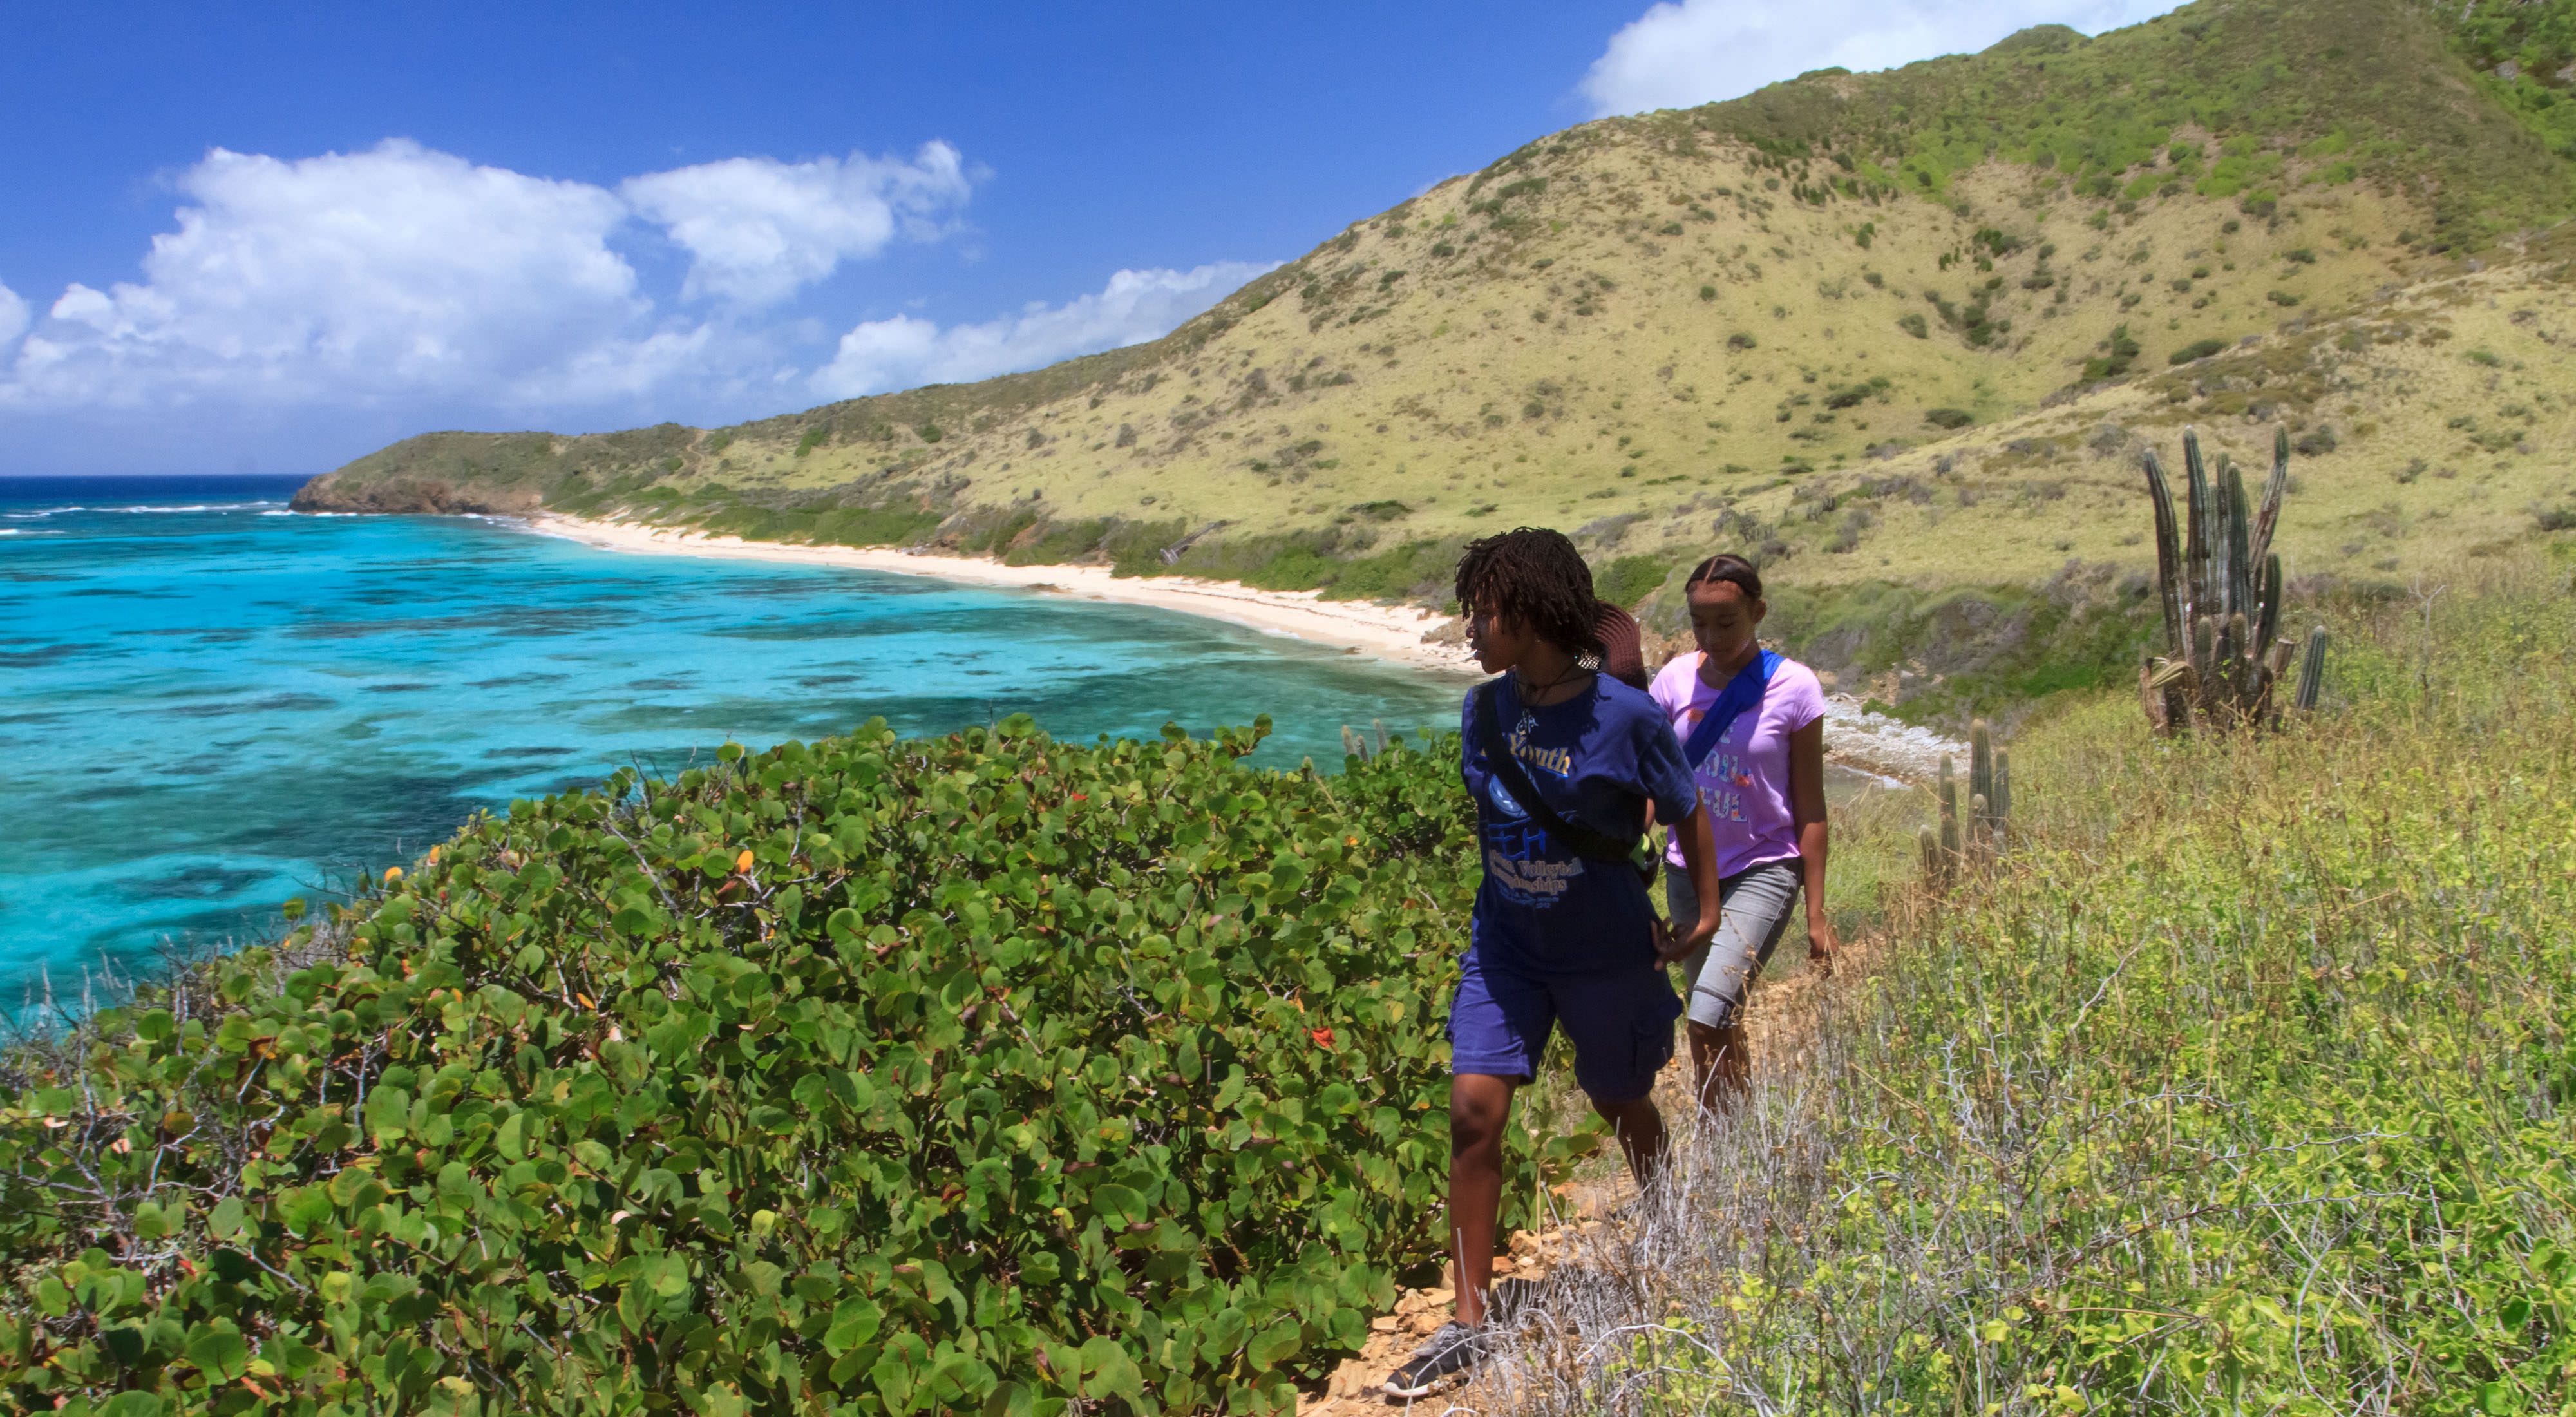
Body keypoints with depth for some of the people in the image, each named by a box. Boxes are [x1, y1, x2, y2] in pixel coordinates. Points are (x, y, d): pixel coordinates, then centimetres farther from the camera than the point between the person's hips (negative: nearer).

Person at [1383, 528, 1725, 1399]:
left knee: (1621, 1104, 17)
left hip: (1607, 954, -3)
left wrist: (1706, 917, -1)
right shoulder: (1483, 709, -5)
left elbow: (1688, 816, -4)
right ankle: (1469, 1322, 2)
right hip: (1505, 944, 3)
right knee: (1474, 1109, -8)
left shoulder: (1627, 716, -19)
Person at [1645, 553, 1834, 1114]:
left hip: (1762, 871, -4)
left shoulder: (1793, 688, -10)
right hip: (1689, 871, 4)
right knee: (1720, 1026, 15)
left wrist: (1816, 912, -6)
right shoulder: (1676, 679, -2)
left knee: (1707, 1022, -18)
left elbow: (1809, 807, -6)